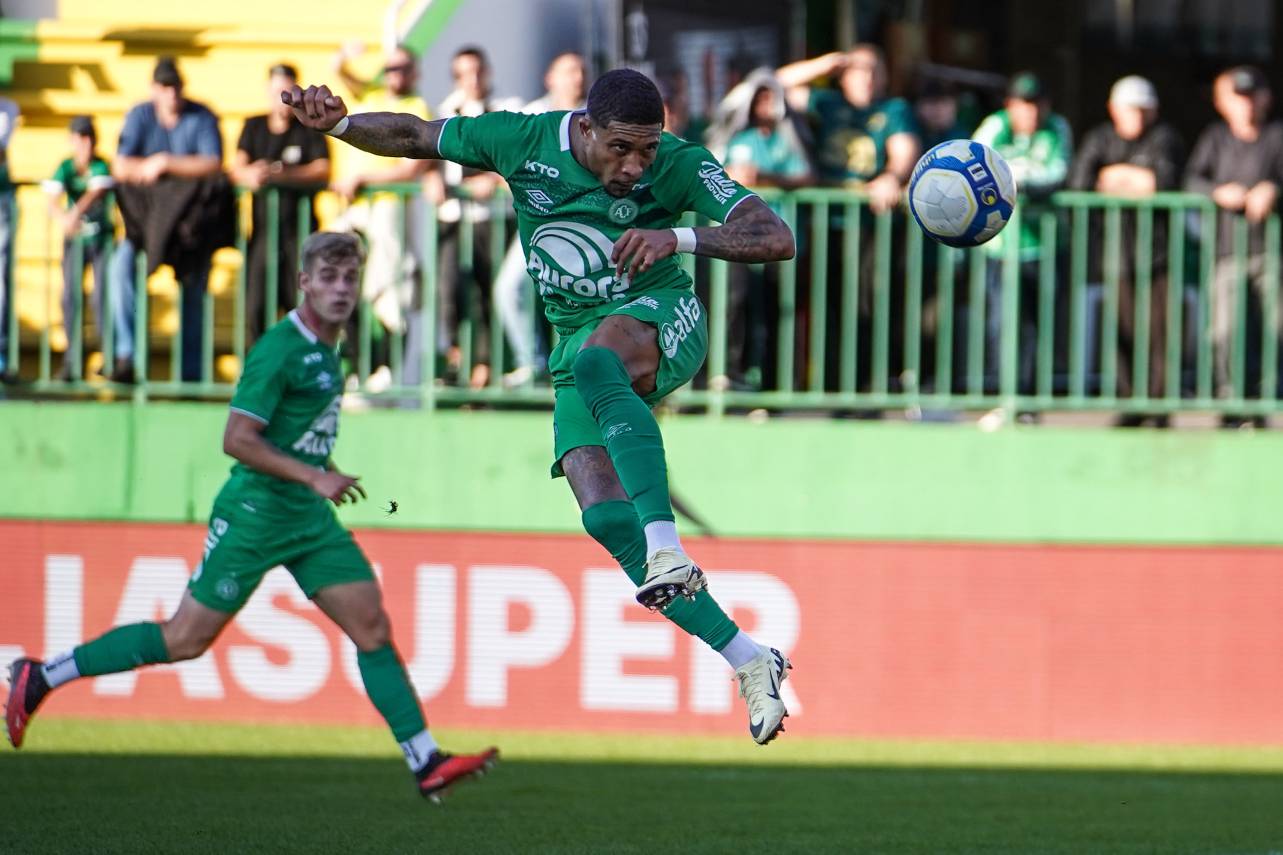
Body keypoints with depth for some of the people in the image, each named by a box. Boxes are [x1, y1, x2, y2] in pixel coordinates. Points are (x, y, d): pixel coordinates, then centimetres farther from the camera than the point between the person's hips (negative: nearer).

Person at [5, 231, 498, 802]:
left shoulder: (325, 348, 11)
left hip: (308, 519, 8)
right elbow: (237, 439, -22)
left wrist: (327, 472, 15)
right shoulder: (280, 349, -17)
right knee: (187, 638, -2)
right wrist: (314, 476, -21)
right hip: (255, 514, -8)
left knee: (373, 627, -2)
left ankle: (426, 763, -2)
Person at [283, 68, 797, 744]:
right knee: (606, 516, -14)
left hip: (660, 317, -4)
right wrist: (338, 123, -12)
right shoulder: (523, 142, -9)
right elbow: (414, 137, 6)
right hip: (579, 347, 4)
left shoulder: (677, 166, -16)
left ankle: (665, 543, -46)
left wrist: (681, 238, -38)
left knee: (595, 358, -39)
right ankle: (750, 663, -9)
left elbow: (776, 239, -23)